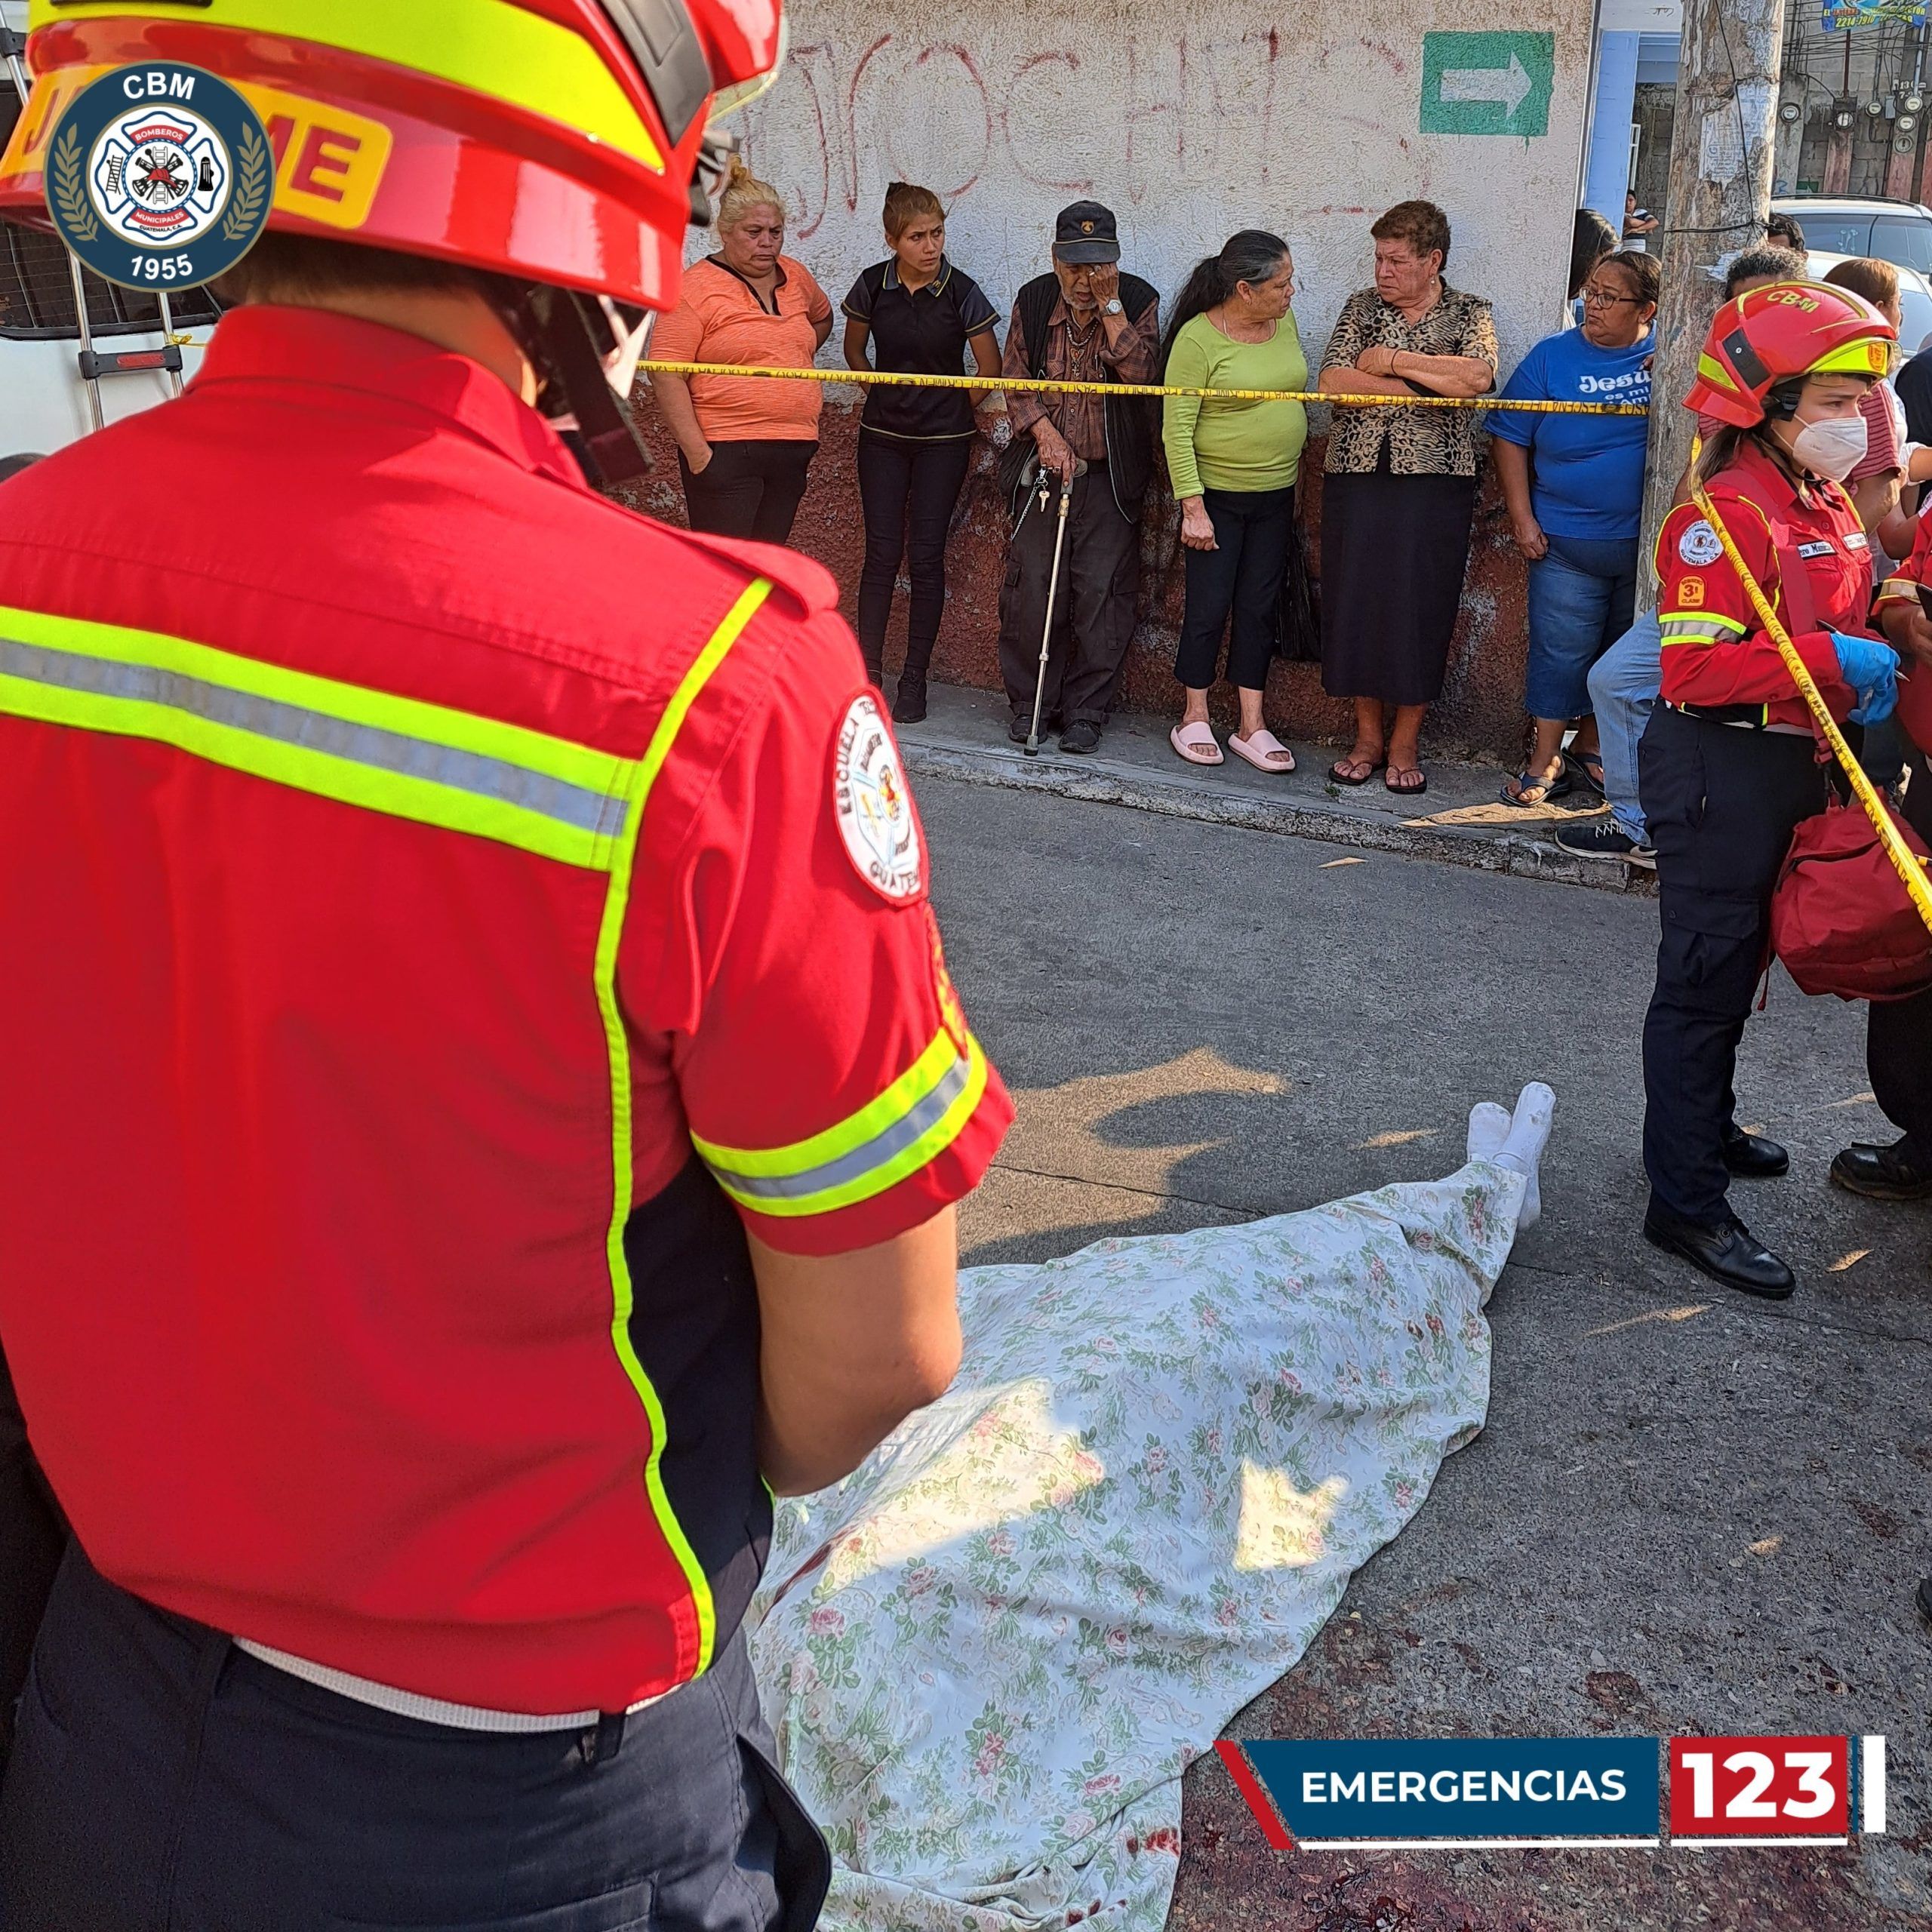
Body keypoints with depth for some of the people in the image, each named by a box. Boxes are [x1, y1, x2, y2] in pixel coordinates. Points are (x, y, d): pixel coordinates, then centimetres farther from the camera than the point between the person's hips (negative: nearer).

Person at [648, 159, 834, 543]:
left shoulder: (795, 277, 13)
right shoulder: (696, 288, -7)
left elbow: (821, 317, 36)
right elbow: (666, 375, -13)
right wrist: (696, 450, -18)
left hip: (792, 453, 6)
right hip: (725, 451, -6)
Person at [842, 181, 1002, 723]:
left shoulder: (961, 292, -11)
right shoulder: (873, 286, -4)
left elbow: (990, 369, -2)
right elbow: (854, 350, 14)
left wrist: (951, 411, 7)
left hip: (943, 442, -2)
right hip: (883, 438, 2)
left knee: (926, 556, 0)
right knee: (882, 552, 0)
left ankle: (914, 679, 8)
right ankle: (867, 673, 8)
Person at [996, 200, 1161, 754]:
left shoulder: (1138, 299, -3)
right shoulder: (1034, 301, 3)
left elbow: (1140, 370, -18)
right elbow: (1015, 379, 4)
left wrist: (1110, 304, -19)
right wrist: (1046, 434, -9)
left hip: (1111, 475, -2)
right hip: (1044, 466, 2)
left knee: (1101, 592, -2)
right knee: (1031, 586, 1)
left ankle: (1086, 709, 9)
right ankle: (1029, 702, 15)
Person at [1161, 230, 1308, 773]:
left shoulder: (1283, 322, 4)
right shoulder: (1198, 338, -15)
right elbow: (1176, 428, -15)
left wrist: (1294, 457, 15)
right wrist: (1192, 506, -18)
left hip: (1276, 494, 6)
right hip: (1217, 495, -6)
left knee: (1260, 608, 8)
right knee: (1209, 607, 1)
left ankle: (1252, 727, 14)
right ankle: (1194, 719, 17)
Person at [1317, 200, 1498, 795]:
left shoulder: (1471, 314, 5)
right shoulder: (1361, 307, 11)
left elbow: (1477, 377, -16)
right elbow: (1333, 381, -5)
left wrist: (1393, 360, -11)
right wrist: (1428, 385, -9)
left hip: (1435, 483, -2)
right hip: (1357, 478, 2)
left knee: (1421, 606, 0)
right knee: (1355, 600, 2)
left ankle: (1405, 744, 11)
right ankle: (1368, 737, 15)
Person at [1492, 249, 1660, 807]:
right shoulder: (1553, 355, -3)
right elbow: (1510, 437, -1)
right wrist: (1522, 520, -7)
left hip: (1646, 544, 2)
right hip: (1568, 541, -2)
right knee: (1561, 651, 0)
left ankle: (1589, 745, 30)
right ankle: (1545, 761, 12)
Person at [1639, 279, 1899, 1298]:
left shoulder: (1833, 509, 12)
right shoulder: (1726, 515, -18)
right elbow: (1696, 666, -27)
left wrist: (1870, 675, 5)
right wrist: (1832, 661, -28)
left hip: (1796, 764, 10)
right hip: (1723, 770, -9)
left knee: (1742, 965, 22)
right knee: (1706, 979, -3)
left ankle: (1705, 1128, 40)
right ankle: (1686, 1202, 5)